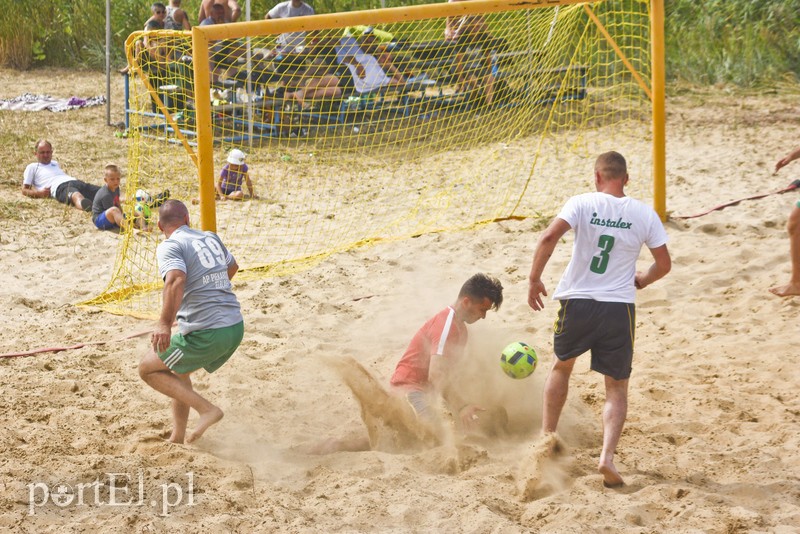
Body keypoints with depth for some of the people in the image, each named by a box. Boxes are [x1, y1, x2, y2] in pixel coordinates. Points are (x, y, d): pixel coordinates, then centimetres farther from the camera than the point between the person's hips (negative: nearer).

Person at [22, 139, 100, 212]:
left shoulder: (55, 164, 41)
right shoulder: (32, 167, 24)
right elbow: (24, 190, 18)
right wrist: (39, 193, -4)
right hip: (59, 187, -8)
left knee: (99, 191, -25)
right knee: (76, 196, -46)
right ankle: (87, 206, -78)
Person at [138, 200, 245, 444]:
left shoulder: (170, 246, -7)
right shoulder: (211, 238, 15)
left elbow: (176, 279, -28)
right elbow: (232, 266, 36)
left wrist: (165, 324, -33)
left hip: (206, 333, -8)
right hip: (236, 326, 8)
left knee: (147, 368, 9)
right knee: (178, 369, 28)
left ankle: (207, 409, -2)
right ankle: (177, 437, 28)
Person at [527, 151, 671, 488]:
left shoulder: (582, 203, -4)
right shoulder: (645, 214, 2)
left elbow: (549, 237, -18)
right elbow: (664, 264, 6)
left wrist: (534, 279, -8)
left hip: (577, 302, 0)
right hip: (619, 309, 0)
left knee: (561, 366, 28)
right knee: (617, 388, 11)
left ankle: (547, 437, 29)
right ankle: (607, 455, -9)